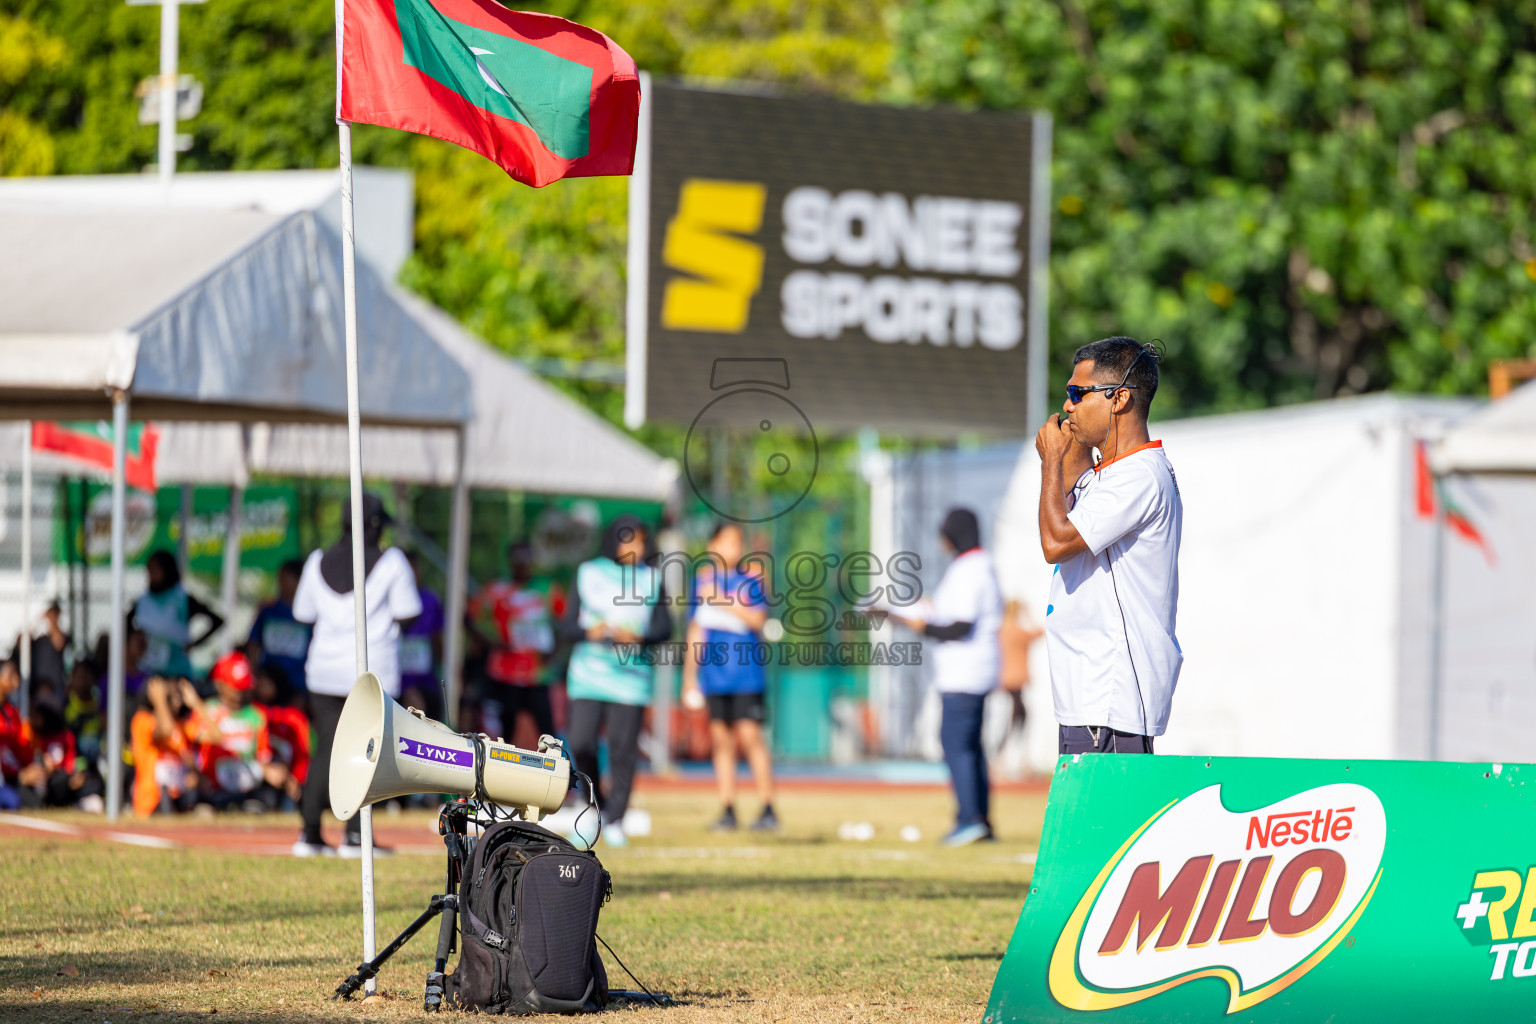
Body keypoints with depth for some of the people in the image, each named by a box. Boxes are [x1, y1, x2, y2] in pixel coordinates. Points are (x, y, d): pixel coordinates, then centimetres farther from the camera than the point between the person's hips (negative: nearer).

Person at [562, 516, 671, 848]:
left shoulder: (650, 579, 7)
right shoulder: (588, 574, 6)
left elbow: (664, 628, 4)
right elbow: (568, 628, 5)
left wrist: (639, 637, -16)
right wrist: (590, 632, -17)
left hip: (631, 674, 0)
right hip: (589, 670, 0)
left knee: (623, 747, -4)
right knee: (581, 742, -11)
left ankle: (615, 821, 5)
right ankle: (596, 805, 12)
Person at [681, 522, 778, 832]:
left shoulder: (750, 582, 2)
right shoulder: (701, 581, 11)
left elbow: (758, 619, -11)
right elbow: (696, 631, 16)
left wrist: (724, 602, -15)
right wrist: (690, 674, 16)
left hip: (746, 674, -4)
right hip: (714, 675, 4)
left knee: (749, 735, -9)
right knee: (721, 739, 3)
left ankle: (768, 810, -6)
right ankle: (727, 811, 6)